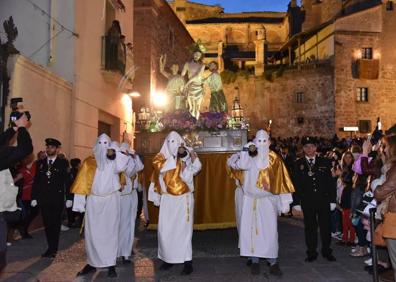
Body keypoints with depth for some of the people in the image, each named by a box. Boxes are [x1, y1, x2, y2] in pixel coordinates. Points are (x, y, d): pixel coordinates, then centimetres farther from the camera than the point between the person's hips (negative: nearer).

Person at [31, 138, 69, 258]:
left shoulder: (63, 163, -1)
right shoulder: (40, 163, 9)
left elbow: (67, 181, -4)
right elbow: (36, 181, 8)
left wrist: (69, 198, -9)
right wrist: (34, 197, 2)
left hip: (57, 199, -3)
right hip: (43, 199, 3)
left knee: (55, 224, 5)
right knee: (47, 224, 7)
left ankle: (54, 249, 14)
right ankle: (51, 247, 18)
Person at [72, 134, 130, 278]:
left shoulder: (114, 161, 4)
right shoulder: (89, 162, 7)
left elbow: (123, 164, -20)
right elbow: (82, 182, 2)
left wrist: (114, 153, -35)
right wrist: (80, 203, -4)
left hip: (110, 201, -1)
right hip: (93, 201, 1)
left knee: (110, 232, 2)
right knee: (92, 232, 4)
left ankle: (111, 265, 7)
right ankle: (92, 263, 16)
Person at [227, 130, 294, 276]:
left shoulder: (274, 159, 0)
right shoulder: (249, 156, 3)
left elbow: (281, 180, 0)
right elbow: (238, 165, -18)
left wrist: (285, 202, -4)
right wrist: (248, 151, -26)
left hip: (268, 200, -1)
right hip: (251, 200, 1)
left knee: (270, 230, -5)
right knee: (252, 229, 3)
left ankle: (273, 261, 6)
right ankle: (254, 260, 14)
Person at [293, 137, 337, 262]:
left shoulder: (324, 162, 6)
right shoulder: (298, 164, 3)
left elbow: (330, 182, 5)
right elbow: (296, 184, 1)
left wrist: (332, 200, 1)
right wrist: (296, 202, -4)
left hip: (323, 200, 1)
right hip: (307, 201, -1)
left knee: (325, 226, 7)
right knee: (310, 227, 6)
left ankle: (326, 251, 21)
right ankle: (311, 253, 16)